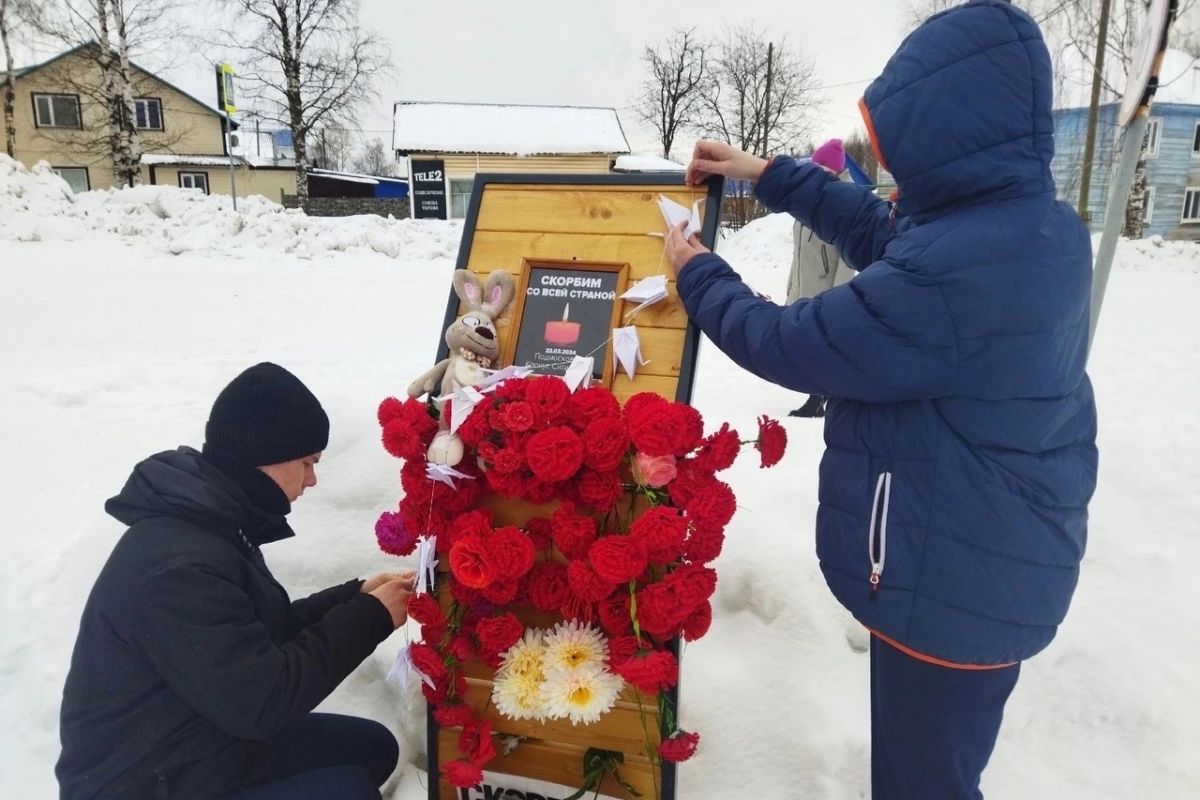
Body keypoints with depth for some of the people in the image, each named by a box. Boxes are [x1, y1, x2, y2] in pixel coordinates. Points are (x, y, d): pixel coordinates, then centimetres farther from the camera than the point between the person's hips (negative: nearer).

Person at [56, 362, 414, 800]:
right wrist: (370, 617, -20)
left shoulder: (207, 522, 1)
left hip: (200, 741, 9)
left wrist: (355, 597, -5)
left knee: (373, 746, 9)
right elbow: (262, 700, -29)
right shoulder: (180, 566, -32)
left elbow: (263, 633, 8)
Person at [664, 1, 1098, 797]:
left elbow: (789, 344, -21)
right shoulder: (1037, 226, -1)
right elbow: (881, 231, 13)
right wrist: (769, 174, 15)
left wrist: (698, 275, -2)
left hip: (950, 582, -9)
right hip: (995, 565, 9)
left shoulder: (952, 272, -33)